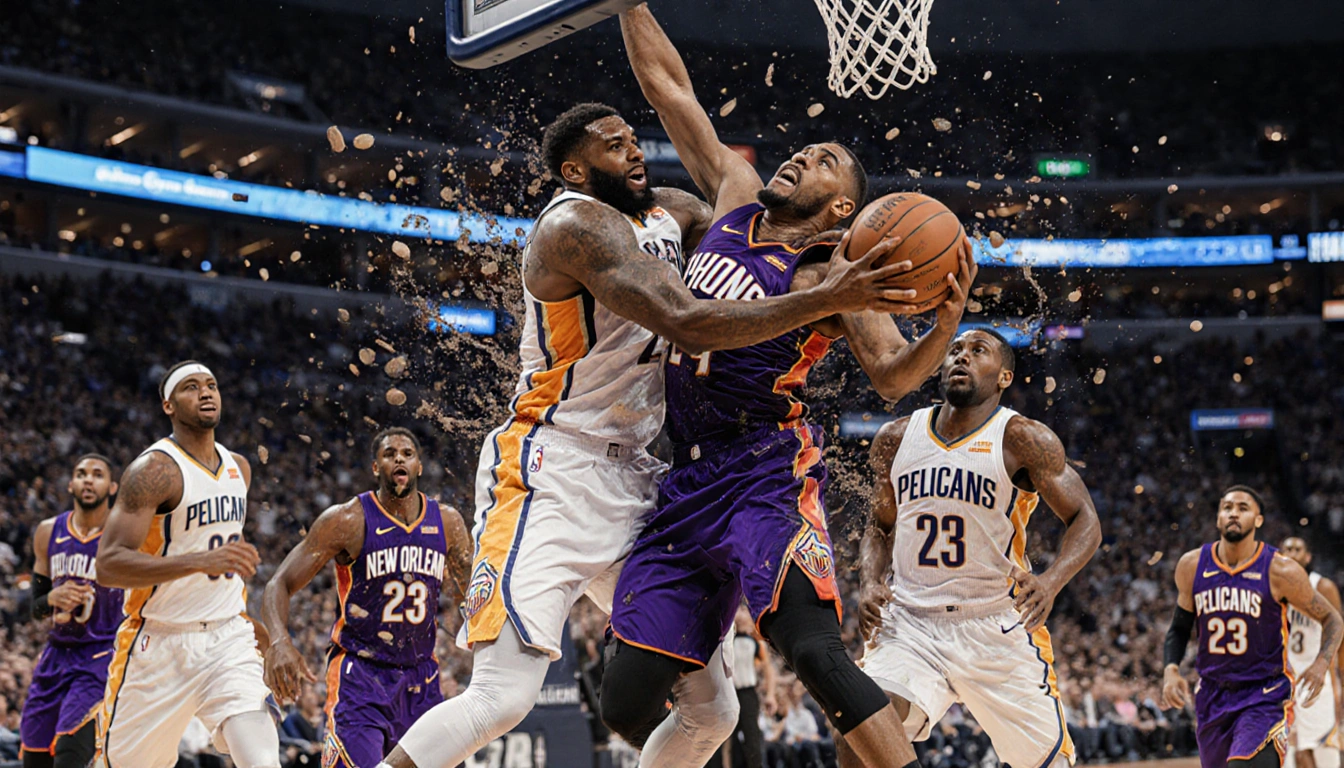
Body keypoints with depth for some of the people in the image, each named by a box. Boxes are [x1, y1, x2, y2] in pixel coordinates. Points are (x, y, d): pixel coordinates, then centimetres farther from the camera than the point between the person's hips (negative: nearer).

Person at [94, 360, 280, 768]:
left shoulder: (239, 468, 9)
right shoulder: (154, 470, -15)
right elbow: (108, 566, -26)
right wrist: (201, 561, -37)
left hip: (227, 638, 4)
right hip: (160, 643, -4)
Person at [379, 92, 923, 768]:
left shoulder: (673, 211, 11)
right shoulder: (577, 225, -16)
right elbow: (688, 324, -27)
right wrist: (826, 299, -28)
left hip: (631, 478, 9)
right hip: (553, 475, -9)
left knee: (713, 709, 9)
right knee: (501, 698, -23)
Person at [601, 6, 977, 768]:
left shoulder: (831, 275, -4)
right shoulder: (736, 192, 12)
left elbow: (893, 376, -15)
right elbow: (666, 82, 17)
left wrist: (948, 317, -32)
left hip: (770, 477, -6)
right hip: (687, 481, 6)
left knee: (817, 654, -27)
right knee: (627, 703, 2)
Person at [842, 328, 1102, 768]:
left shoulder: (1023, 441, -6)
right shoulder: (896, 439, 7)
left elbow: (1085, 521, -5)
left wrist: (1052, 580, -25)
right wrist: (870, 585, -1)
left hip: (999, 627, -2)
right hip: (910, 621, 2)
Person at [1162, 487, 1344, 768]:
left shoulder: (1280, 571, -11)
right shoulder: (1192, 566, -1)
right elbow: (1179, 628, 11)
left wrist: (1321, 664, -18)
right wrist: (1170, 670, -8)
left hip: (1265, 696, -4)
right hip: (1212, 696, 5)